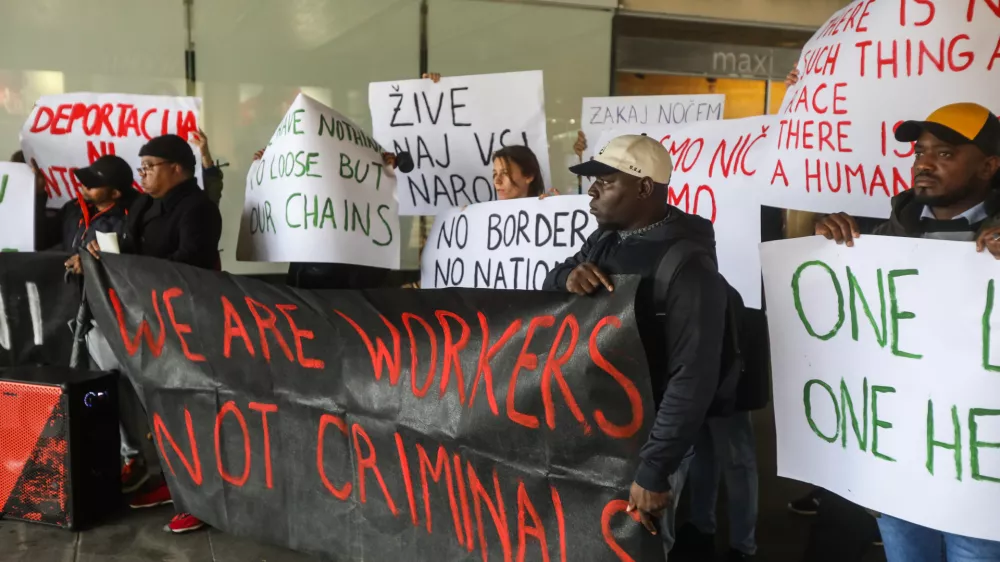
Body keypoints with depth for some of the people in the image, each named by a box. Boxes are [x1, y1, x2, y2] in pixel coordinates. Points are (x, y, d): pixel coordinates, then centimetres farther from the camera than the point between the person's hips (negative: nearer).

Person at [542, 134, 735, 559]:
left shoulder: (687, 264, -21)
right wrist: (568, 276, -11)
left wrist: (654, 469, -27)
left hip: (648, 436, -7)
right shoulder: (604, 241, 5)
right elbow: (547, 288, 14)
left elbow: (693, 378, -25)